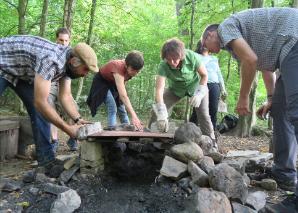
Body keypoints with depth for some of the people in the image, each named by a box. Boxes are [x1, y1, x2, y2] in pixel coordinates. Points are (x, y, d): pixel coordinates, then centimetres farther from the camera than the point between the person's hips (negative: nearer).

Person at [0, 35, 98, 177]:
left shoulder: (67, 61, -12)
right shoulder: (51, 60, -39)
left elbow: (65, 96, -7)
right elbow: (40, 102, -38)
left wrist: (78, 119, -21)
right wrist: (68, 129, -33)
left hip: (23, 72, 7)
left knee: (40, 111, -5)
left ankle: (46, 159, -3)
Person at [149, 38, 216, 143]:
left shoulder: (192, 57, -34)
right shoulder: (163, 66, -34)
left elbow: (204, 75, -17)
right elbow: (159, 89, -41)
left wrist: (199, 94, -29)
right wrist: (162, 115, -51)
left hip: (196, 86, -1)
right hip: (175, 89, 1)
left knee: (204, 115, -11)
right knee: (157, 111, -9)